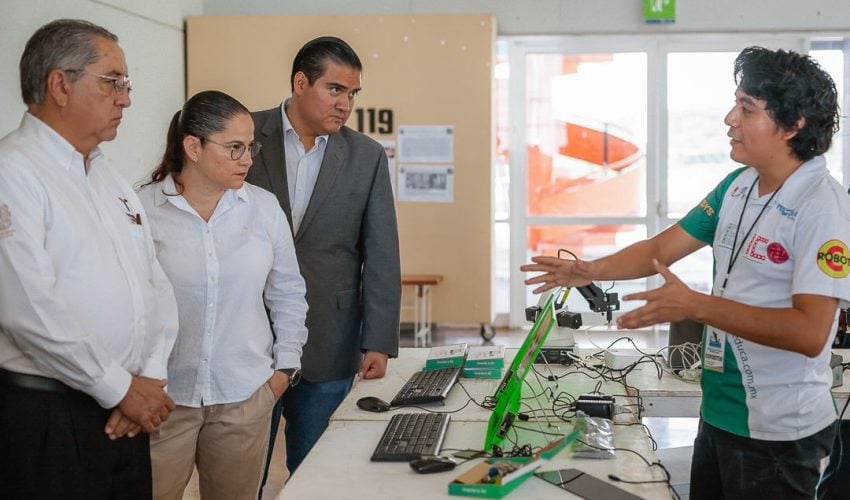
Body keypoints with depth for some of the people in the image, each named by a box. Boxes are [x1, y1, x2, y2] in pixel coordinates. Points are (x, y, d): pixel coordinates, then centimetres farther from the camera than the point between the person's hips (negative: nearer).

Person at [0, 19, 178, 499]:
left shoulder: (112, 180, 14)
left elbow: (157, 284, 11)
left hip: (125, 411, 7)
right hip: (46, 417, -7)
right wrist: (120, 387, -13)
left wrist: (151, 376, -3)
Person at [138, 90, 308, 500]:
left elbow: (288, 293, 11)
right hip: (160, 395, -2)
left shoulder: (264, 208, 1)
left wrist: (285, 365, 8)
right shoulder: (142, 210, -8)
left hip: (245, 394, 3)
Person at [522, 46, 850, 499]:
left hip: (777, 431, -7)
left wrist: (696, 306, -30)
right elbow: (662, 248, 9)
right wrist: (592, 270, -7)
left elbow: (810, 332, -26)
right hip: (718, 414, 7)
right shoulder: (737, 186, 4)